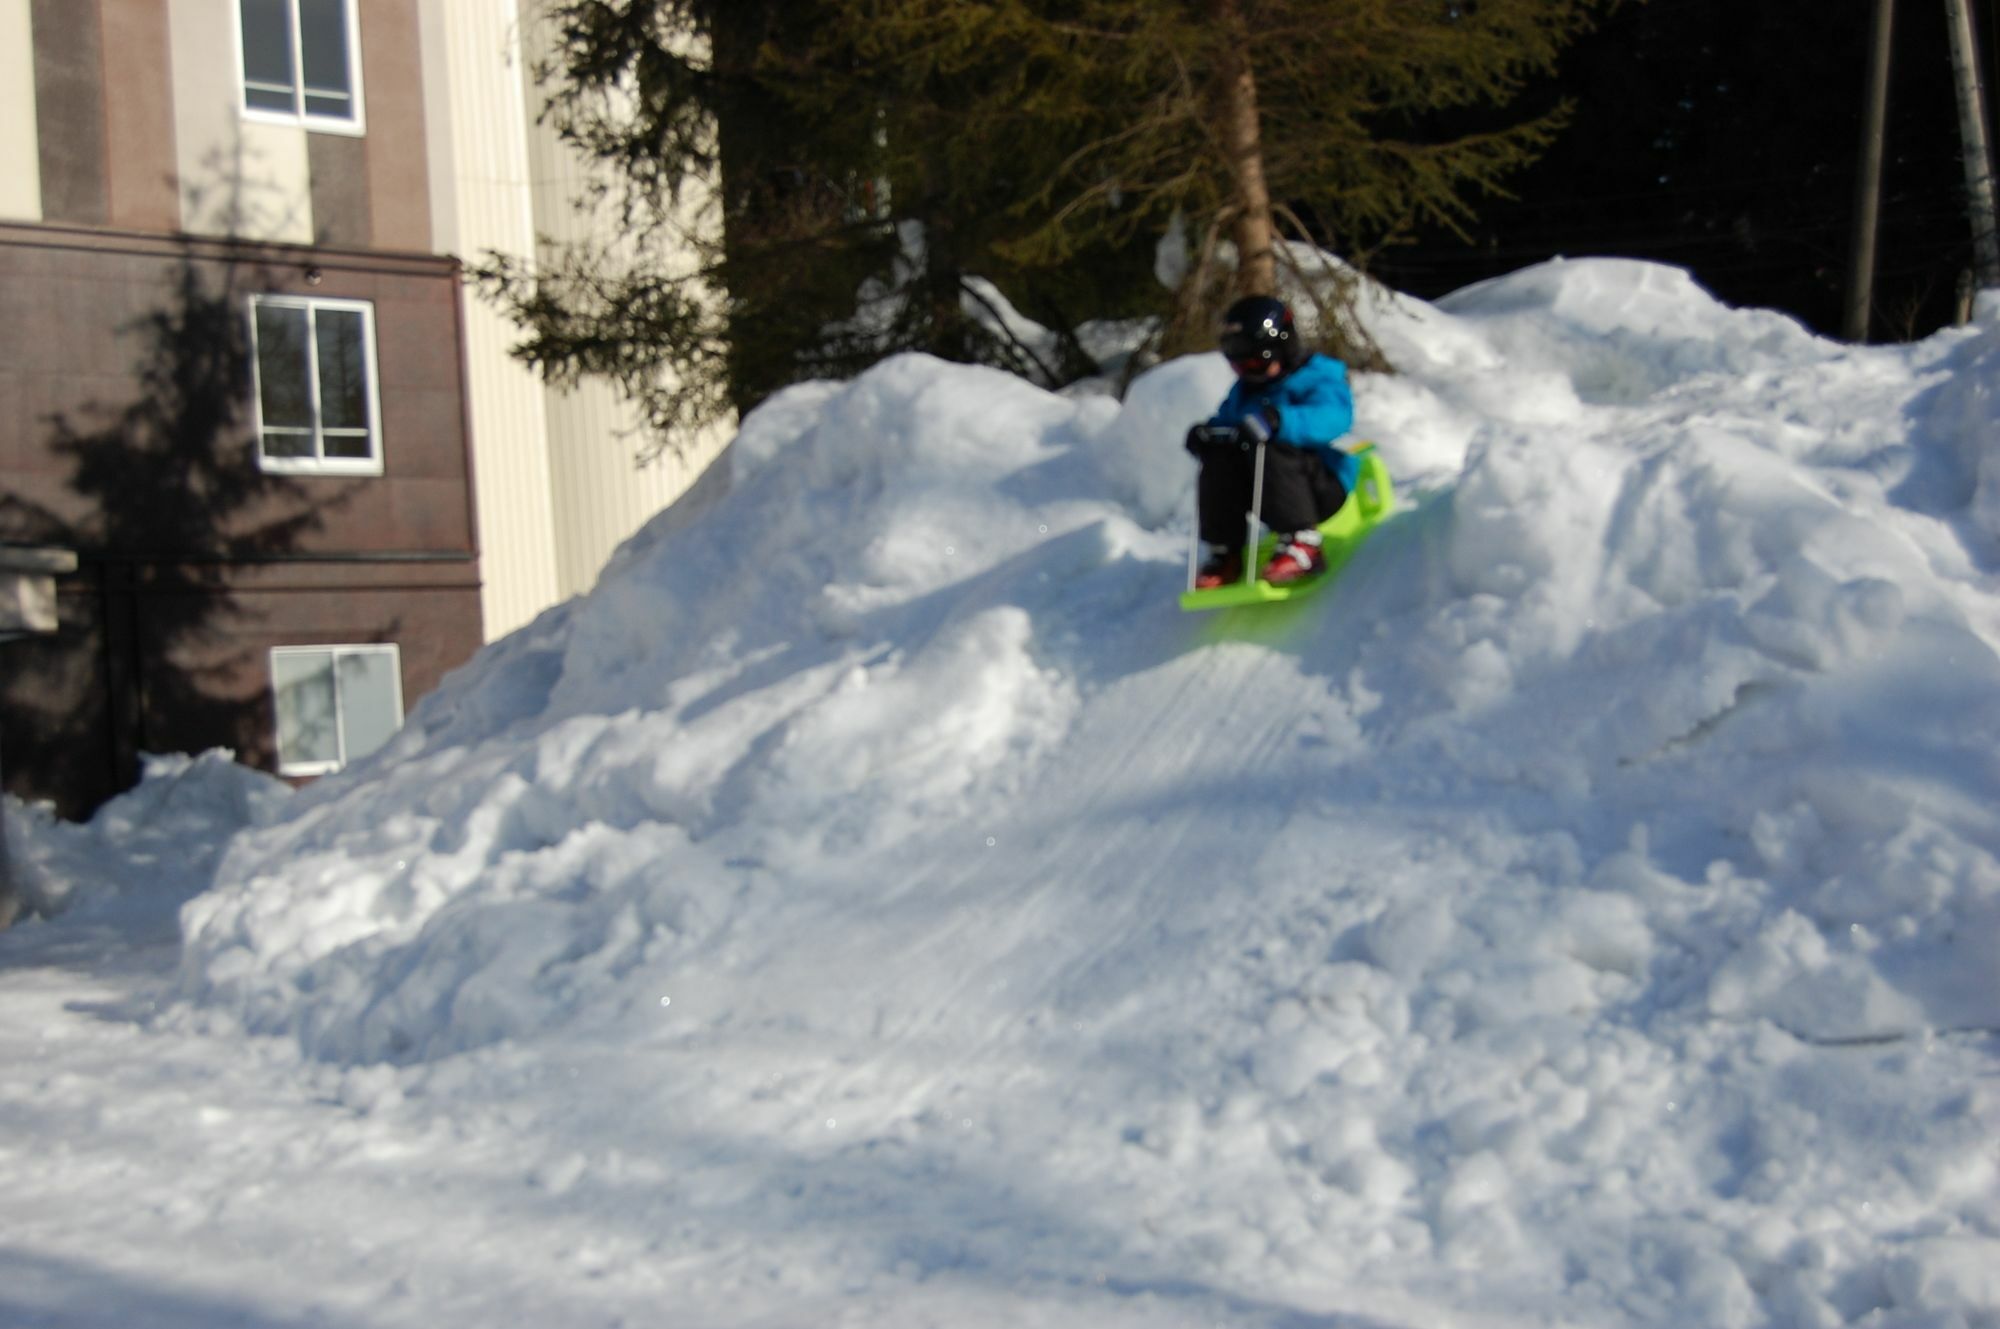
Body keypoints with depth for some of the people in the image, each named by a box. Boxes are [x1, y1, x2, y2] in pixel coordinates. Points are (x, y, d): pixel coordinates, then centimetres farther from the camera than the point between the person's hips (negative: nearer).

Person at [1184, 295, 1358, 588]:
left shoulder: (1319, 376, -6)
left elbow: (1332, 416, -26)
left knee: (1270, 449, -32)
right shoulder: (1245, 390, 18)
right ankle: (1224, 552, -11)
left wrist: (1278, 422, -43)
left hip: (1326, 486, -7)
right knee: (1219, 457, -14)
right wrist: (1206, 434, -12)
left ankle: (1303, 542, -31)